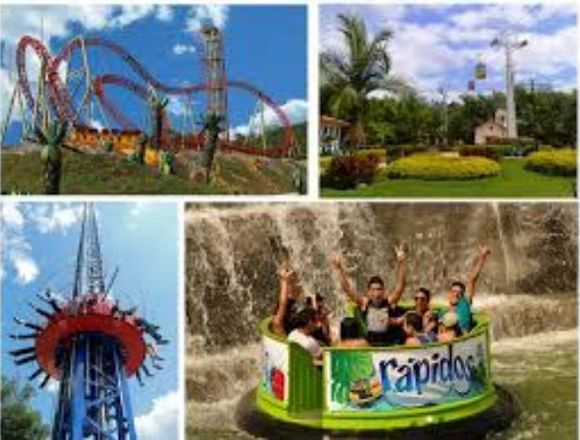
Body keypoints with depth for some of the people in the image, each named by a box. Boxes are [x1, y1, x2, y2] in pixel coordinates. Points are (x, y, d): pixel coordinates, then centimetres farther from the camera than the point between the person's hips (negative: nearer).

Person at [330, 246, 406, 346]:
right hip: (369, 345, 0)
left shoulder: (389, 302, 1)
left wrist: (400, 264, -21)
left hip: (388, 345, 0)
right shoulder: (364, 303, 1)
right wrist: (339, 269, -14)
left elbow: (400, 286, -9)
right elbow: (347, 288, -4)